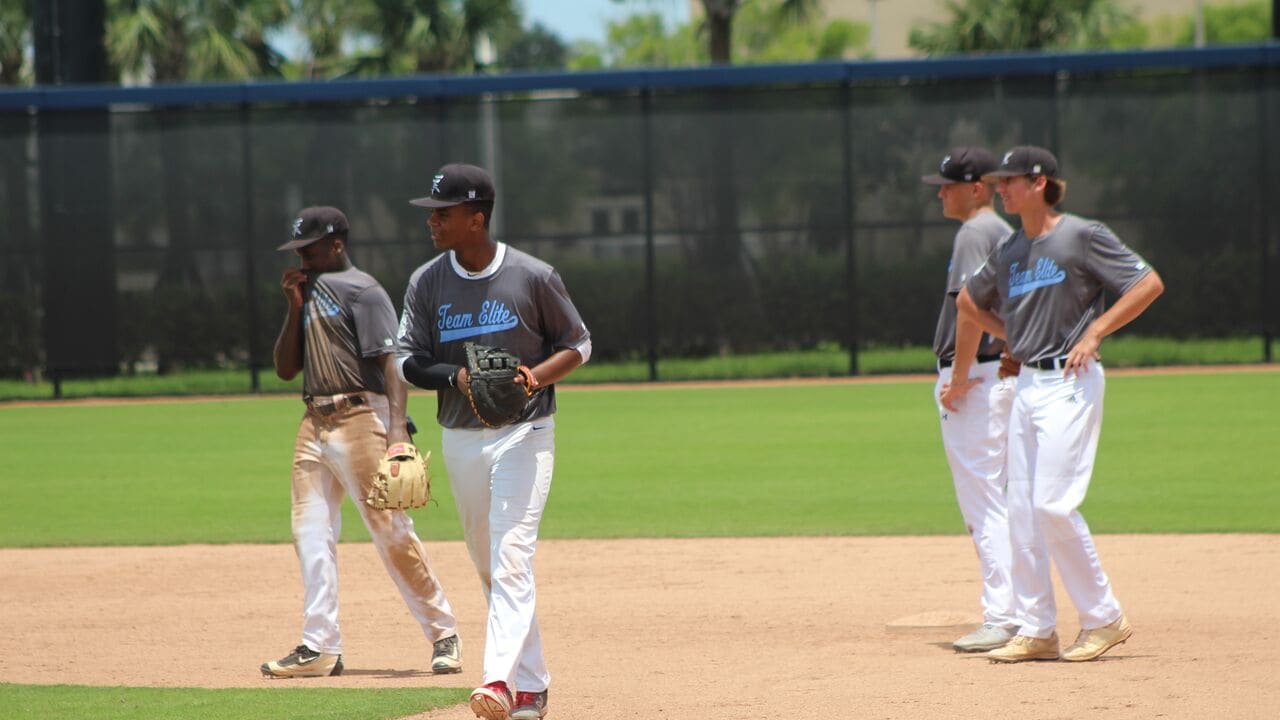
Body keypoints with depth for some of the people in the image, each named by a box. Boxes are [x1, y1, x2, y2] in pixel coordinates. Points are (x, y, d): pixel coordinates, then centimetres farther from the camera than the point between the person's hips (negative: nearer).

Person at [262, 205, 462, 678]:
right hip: (314, 423, 8)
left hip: (359, 421, -8)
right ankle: (320, 647, 4)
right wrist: (294, 308, 4)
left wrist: (398, 435, -24)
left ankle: (443, 633, 3)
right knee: (311, 534, 3)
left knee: (391, 532, -7)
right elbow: (285, 369, 16)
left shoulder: (361, 291, -6)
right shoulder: (310, 294, 18)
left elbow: (391, 364, -14)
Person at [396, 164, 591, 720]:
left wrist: (536, 376, -17)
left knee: (511, 558, -17)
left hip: (524, 434, -5)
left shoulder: (533, 277, -8)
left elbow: (578, 345, 2)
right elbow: (407, 362, 2)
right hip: (459, 439, 5)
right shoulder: (427, 282, 2)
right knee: (489, 568, 10)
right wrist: (456, 376, -18)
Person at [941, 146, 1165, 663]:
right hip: (1027, 385, 8)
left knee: (1053, 504, -13)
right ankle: (1036, 631, 10)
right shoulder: (1008, 253, 13)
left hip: (1070, 383, -8)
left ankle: (1103, 618, -2)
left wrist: (1094, 332, -17)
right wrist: (959, 378, 30)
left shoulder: (1082, 237, -8)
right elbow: (970, 304, 29)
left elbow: (1149, 283, -12)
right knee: (1022, 511, 5)